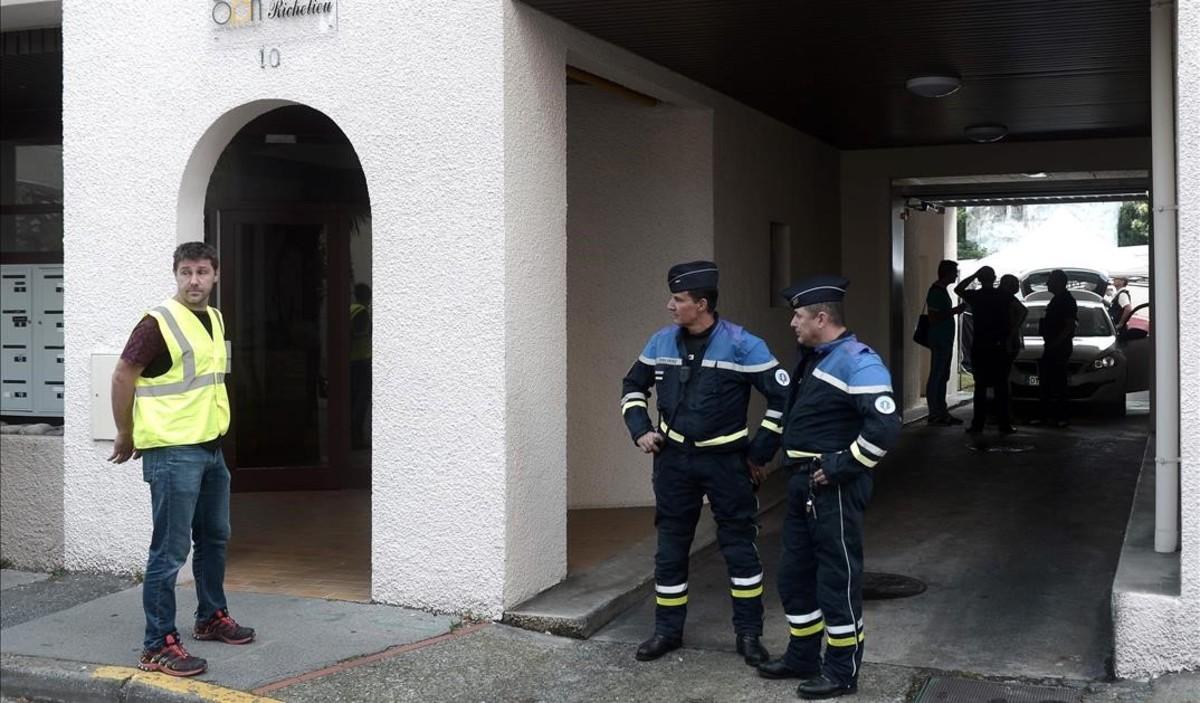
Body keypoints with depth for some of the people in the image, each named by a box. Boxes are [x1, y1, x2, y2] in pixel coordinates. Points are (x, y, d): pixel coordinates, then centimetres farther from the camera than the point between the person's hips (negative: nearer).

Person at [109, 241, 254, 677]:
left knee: (214, 539, 20)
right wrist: (127, 436, -3)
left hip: (211, 448, 8)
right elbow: (123, 376, -12)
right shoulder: (159, 323, -15)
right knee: (170, 551, -4)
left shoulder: (215, 319, 10)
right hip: (172, 452, -8)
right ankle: (158, 646, 3)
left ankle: (212, 617, 37)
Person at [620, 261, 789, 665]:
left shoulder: (741, 345, -15)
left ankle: (748, 634, 16)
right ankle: (668, 631, 23)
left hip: (725, 461, -4)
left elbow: (783, 397, -12)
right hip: (673, 460, 4)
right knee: (670, 549, 10)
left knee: (739, 547, 4)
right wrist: (640, 430, 3)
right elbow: (633, 386, 17)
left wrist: (760, 453, -9)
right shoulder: (662, 342, 1)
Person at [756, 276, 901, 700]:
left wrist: (841, 468, -20)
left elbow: (885, 428, -26)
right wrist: (796, 468, 13)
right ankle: (802, 658, 32)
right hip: (802, 484, 10)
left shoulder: (857, 362, -18)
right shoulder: (812, 358, 12)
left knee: (837, 580, 1)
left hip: (834, 489, -10)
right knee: (794, 574, 17)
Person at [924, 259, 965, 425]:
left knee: (943, 377, 12)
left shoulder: (942, 290, 16)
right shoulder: (936, 291, -15)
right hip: (939, 341, -10)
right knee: (936, 377, -7)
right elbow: (933, 318, -21)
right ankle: (934, 415, -4)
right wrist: (954, 311, -17)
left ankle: (942, 413, 17)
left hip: (945, 341, 10)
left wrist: (955, 310, 15)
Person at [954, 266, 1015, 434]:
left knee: (980, 386, 4)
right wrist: (1012, 333, 4)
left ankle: (978, 423, 1)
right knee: (1001, 386, 4)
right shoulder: (1004, 296, -2)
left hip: (979, 347, 0)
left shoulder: (974, 296, -4)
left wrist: (974, 275, 9)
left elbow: (957, 289, 13)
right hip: (999, 346, 0)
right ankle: (1004, 424, 3)